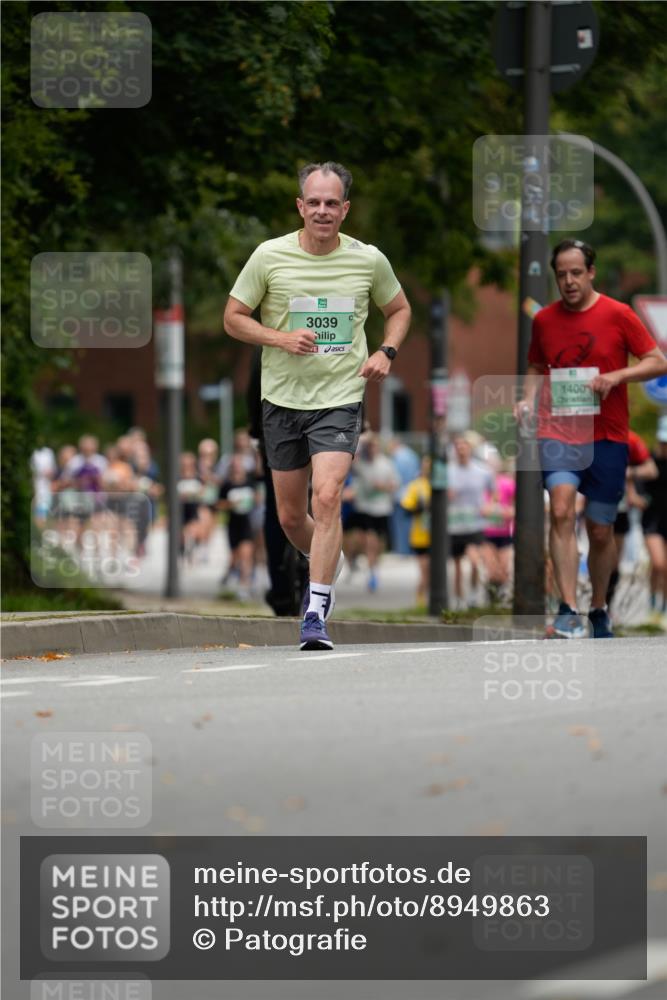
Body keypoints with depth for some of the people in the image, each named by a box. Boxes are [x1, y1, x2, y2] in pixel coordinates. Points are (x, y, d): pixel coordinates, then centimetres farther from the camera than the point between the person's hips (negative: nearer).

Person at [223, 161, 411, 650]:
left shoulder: (369, 260, -2)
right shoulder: (270, 256, -5)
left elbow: (399, 308, 16)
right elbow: (233, 317, 3)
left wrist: (386, 352, -2)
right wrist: (280, 338, -14)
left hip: (340, 398, -2)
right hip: (282, 400, 2)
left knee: (327, 498, -21)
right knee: (291, 517, 9)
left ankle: (317, 614, -19)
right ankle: (329, 564, 42)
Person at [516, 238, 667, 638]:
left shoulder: (618, 315, -2)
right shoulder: (544, 320, 7)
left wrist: (616, 376, -15)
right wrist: (528, 399, 1)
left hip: (607, 438, -1)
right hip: (558, 433, 1)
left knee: (601, 531, 7)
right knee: (561, 510, -23)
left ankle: (599, 610, 29)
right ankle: (569, 610, -26)